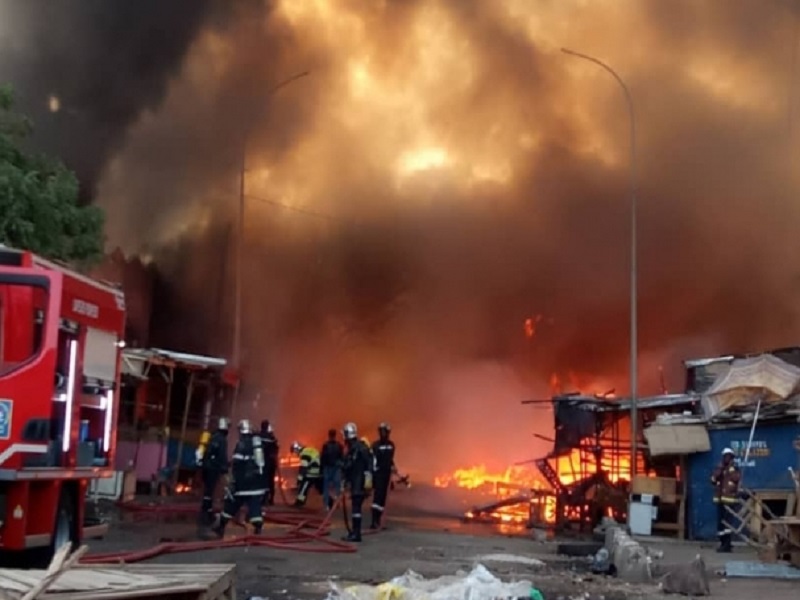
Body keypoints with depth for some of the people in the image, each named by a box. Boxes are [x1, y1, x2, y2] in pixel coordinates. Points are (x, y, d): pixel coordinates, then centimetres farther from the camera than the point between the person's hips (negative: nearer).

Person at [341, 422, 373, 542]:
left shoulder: (361, 447, -12)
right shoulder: (349, 450, 17)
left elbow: (369, 463, -19)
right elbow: (347, 467, 23)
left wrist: (368, 479, -25)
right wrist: (345, 482, 22)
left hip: (361, 482, -9)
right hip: (353, 483, 9)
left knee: (356, 507, -11)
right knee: (355, 507, 12)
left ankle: (356, 534, -10)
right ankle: (354, 532, 18)